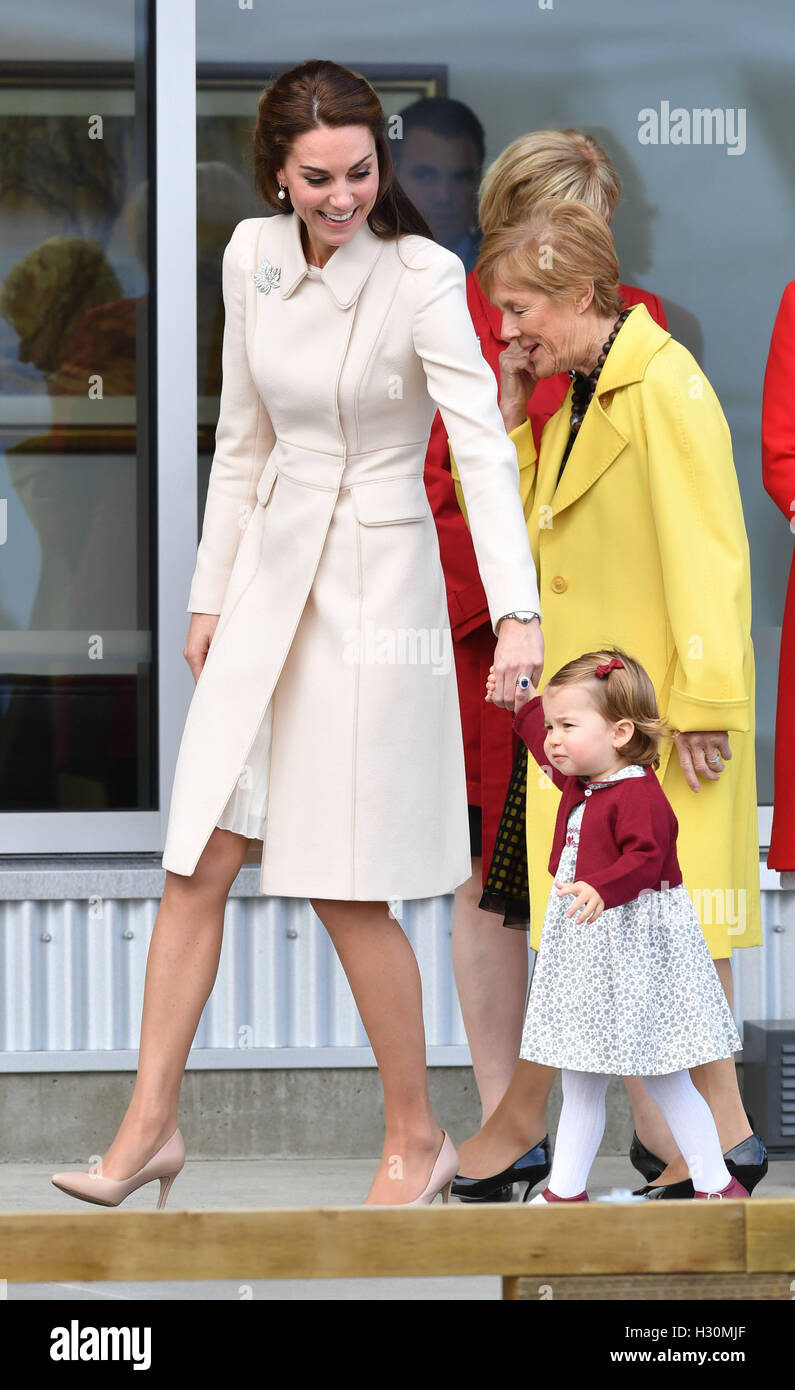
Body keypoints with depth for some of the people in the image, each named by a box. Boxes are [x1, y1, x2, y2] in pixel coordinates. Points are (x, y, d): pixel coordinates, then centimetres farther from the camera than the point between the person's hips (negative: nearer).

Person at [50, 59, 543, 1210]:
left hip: (378, 587, -5)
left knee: (346, 885, -2)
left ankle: (416, 1137, 15)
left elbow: (484, 446, -24)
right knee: (198, 863, 2)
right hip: (271, 579, 5)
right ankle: (150, 1125, 10)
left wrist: (516, 612, -36)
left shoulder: (422, 276, -15)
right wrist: (211, 594, 15)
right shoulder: (252, 257, 3)